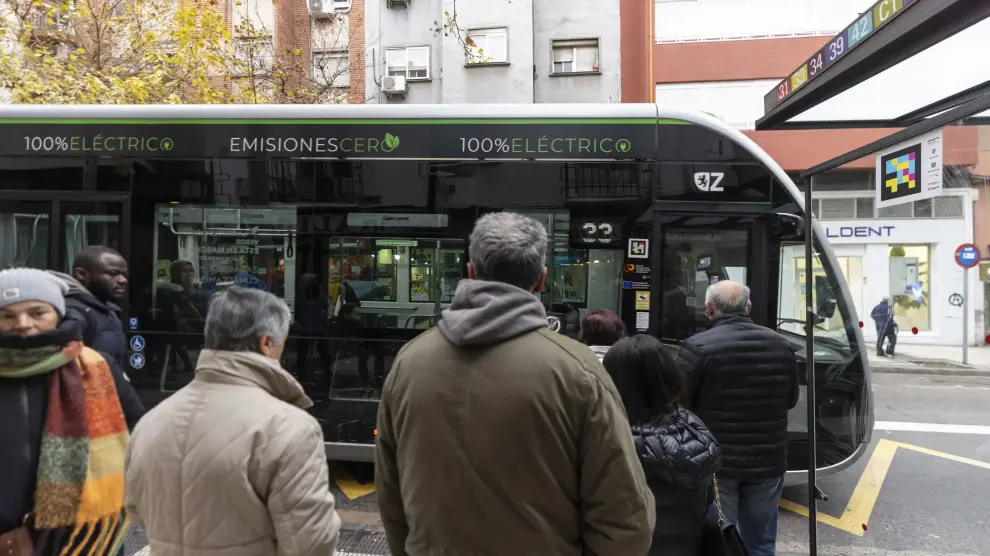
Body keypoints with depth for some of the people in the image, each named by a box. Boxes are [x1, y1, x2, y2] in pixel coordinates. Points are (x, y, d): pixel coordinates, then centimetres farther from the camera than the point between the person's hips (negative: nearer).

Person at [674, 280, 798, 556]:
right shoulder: (780, 345, 2)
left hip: (715, 462, -4)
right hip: (768, 461, 5)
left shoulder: (697, 347, -16)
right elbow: (791, 400, 13)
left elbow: (678, 404, -13)